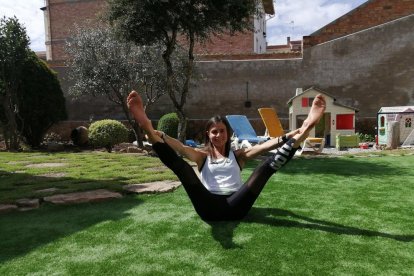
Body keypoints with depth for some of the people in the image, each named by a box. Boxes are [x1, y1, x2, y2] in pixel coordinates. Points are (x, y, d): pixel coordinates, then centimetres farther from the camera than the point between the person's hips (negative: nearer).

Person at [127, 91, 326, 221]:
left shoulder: (238, 155, 22)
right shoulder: (202, 155, 19)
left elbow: (267, 144, 7)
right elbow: (179, 147, -1)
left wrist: (301, 131, -8)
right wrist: (152, 131, -21)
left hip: (235, 206, 1)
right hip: (209, 207, -1)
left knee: (268, 166, -15)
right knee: (182, 167, -22)